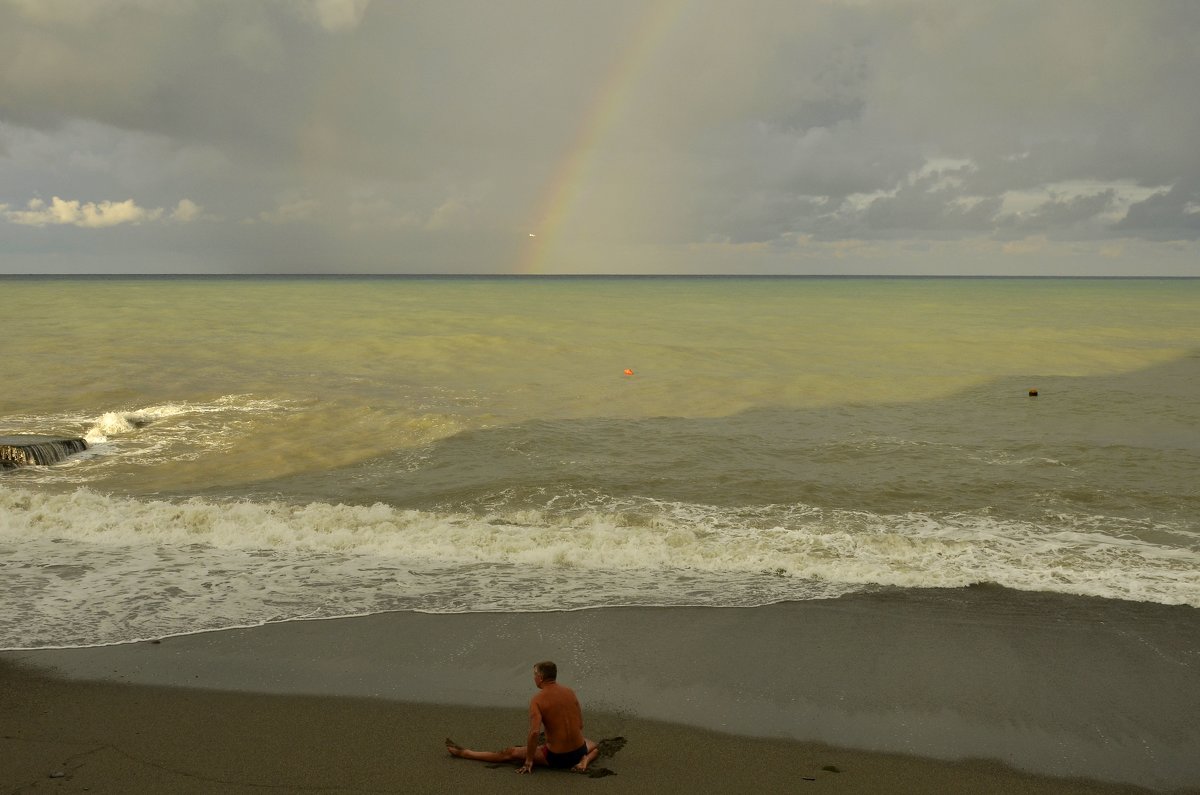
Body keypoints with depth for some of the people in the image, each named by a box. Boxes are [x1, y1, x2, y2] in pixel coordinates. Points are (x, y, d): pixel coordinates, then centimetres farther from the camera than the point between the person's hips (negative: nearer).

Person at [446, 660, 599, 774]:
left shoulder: (537, 699, -12)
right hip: (579, 750, 4)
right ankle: (584, 761, 7)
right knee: (593, 746, 40)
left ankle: (465, 753, 20)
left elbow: (534, 732, -22)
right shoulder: (569, 691, 5)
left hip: (556, 756, -4)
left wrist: (529, 760, -9)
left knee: (509, 752, 12)